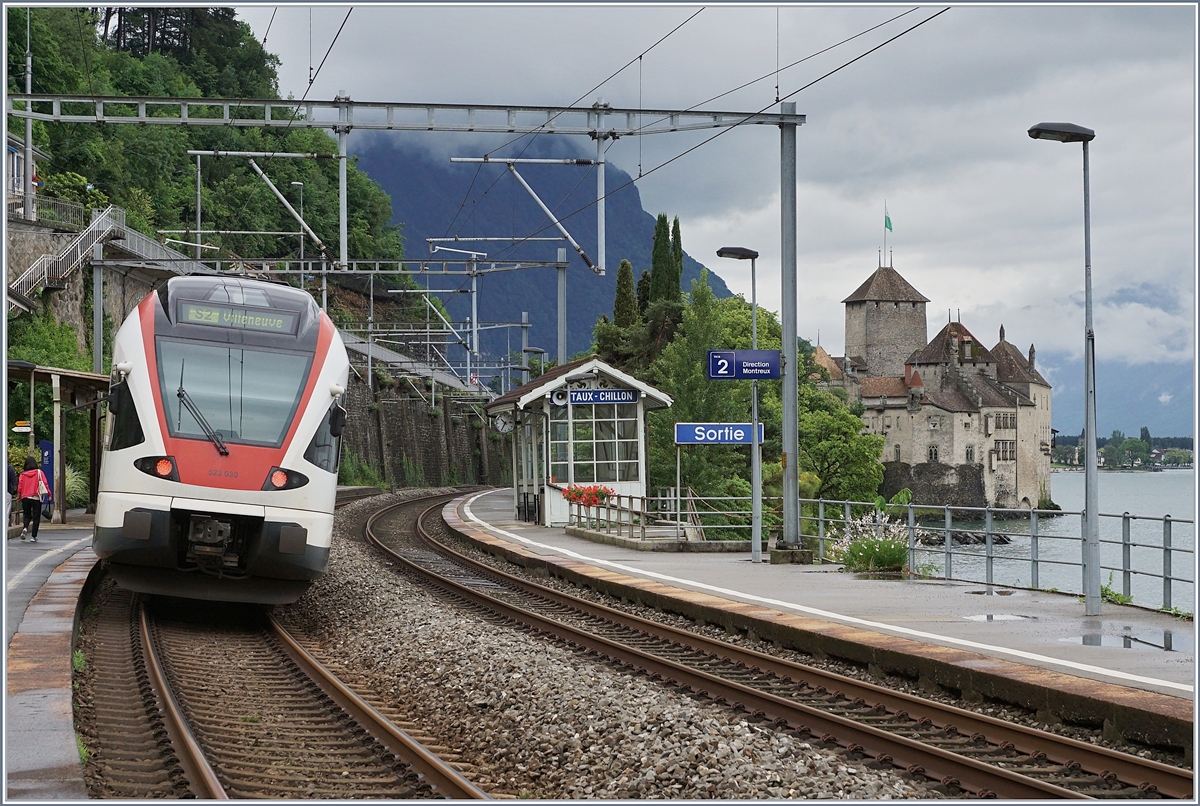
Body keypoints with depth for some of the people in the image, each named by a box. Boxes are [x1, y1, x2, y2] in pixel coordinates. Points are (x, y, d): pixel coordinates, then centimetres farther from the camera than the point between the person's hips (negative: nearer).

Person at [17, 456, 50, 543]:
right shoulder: (39, 472, -2)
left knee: (27, 515, 18)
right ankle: (33, 536, 3)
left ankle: (25, 528, -12)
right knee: (36, 517, 6)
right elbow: (45, 483, -7)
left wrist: (19, 496, 14)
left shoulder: (23, 475, 3)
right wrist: (49, 494, -3)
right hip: (36, 497, -2)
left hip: (25, 498, 2)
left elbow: (19, 487, 1)